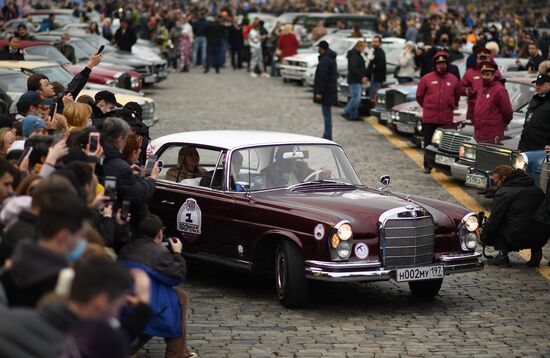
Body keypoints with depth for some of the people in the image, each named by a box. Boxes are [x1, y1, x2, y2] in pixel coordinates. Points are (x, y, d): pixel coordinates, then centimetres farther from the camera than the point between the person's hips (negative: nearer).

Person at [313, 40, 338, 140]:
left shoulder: (325, 60, -19)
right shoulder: (331, 58, 14)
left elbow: (322, 77, -23)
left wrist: (319, 92, -22)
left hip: (326, 92, -10)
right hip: (331, 90, 10)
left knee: (327, 114, -7)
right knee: (327, 114, 16)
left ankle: (328, 136, -6)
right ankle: (327, 135, 22)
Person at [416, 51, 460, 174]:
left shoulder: (453, 80, 6)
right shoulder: (426, 79, 1)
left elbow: (457, 96, 20)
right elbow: (419, 96, 10)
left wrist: (451, 107, 14)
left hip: (447, 119, 1)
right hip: (429, 118, -1)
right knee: (429, 142, 5)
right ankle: (427, 166, 14)